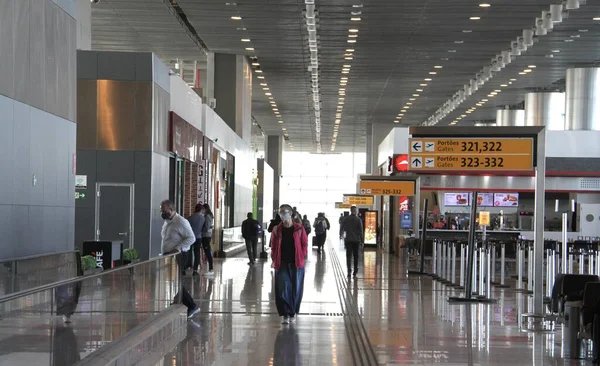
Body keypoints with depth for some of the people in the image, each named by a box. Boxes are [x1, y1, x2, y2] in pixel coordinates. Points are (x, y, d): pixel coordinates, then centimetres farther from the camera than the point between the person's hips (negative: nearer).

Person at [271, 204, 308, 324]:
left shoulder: (299, 228, 0)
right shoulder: (277, 230, 3)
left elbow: (305, 244, 4)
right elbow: (273, 246, 8)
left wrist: (302, 257, -3)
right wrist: (274, 259, 1)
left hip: (296, 264, 0)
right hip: (281, 264, 0)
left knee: (296, 289, 7)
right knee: (282, 289, -8)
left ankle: (293, 311, 24)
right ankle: (286, 314, -4)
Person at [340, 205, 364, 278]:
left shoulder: (346, 219, -1)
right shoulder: (358, 220, -7)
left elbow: (342, 228, 7)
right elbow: (361, 231, -9)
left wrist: (341, 235, 27)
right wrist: (362, 241, -3)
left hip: (348, 240, 1)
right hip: (356, 240, -1)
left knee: (349, 256, 0)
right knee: (356, 256, 12)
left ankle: (349, 271, -12)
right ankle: (355, 271, 18)